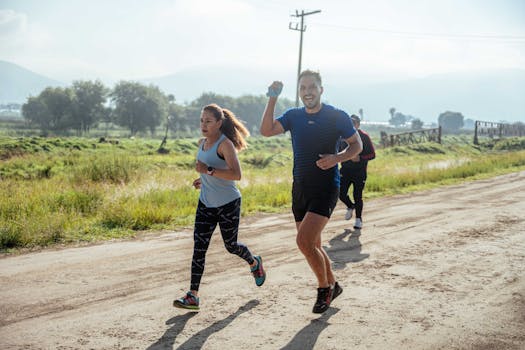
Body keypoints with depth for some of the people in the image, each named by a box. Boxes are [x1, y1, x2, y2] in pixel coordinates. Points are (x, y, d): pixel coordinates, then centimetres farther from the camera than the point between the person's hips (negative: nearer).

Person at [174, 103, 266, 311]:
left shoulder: (225, 144, -16)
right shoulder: (202, 143, 8)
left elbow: (236, 174, -27)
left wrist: (209, 170, -31)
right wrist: (204, 179, 13)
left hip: (228, 204, -6)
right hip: (206, 203, 6)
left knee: (230, 245, 9)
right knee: (199, 247, -3)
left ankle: (255, 263, 42)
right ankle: (193, 295, -2)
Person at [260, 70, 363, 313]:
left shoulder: (337, 116, -6)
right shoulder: (293, 116, 6)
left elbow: (357, 145, 2)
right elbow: (266, 130, -7)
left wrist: (336, 158, -16)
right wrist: (272, 99, -14)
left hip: (326, 187, -6)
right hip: (300, 188, 6)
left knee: (304, 241, -17)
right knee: (312, 244, 13)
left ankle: (324, 288, 5)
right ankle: (332, 285, 34)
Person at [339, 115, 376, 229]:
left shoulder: (364, 137, -3)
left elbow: (372, 154, -3)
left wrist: (360, 158, -18)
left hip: (360, 171, -3)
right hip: (345, 170, 3)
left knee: (357, 196, -1)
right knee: (341, 194, -5)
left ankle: (358, 219, 16)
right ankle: (350, 207, 27)